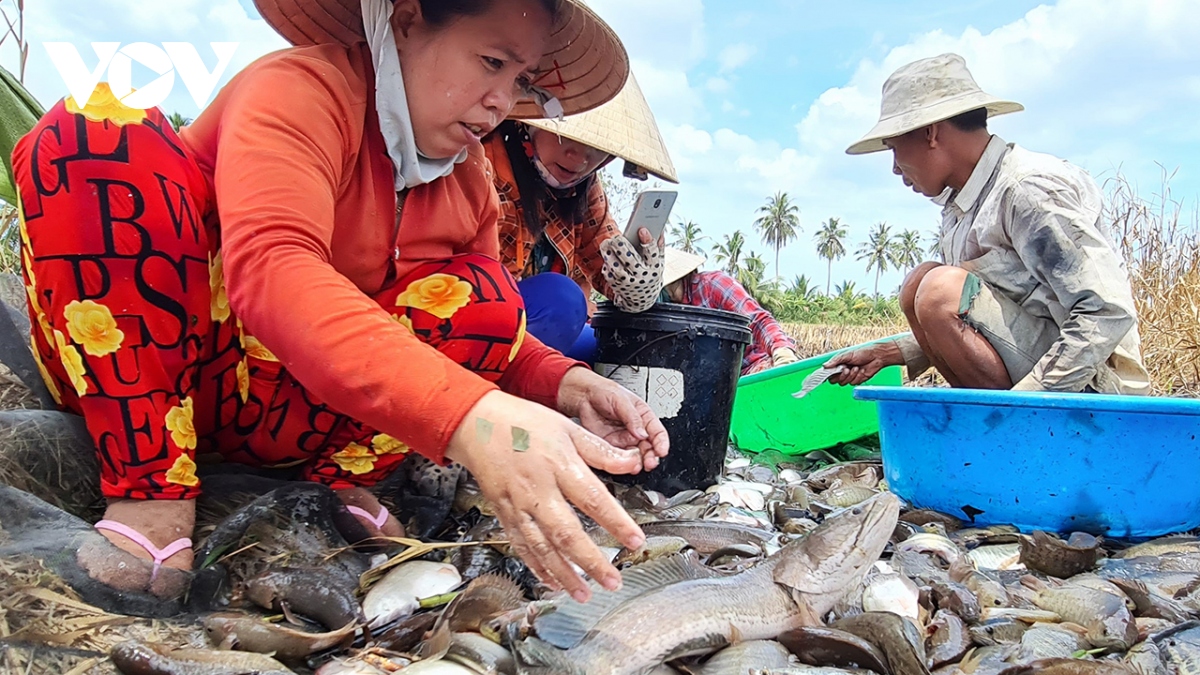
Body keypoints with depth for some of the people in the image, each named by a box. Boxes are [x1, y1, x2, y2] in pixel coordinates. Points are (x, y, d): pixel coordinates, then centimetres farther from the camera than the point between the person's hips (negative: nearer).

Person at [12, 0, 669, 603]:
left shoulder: (470, 178, 1)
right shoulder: (304, 88, -20)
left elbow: (492, 331, 5)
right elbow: (270, 269, -38)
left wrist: (561, 382, -19)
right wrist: (467, 413, -53)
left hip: (280, 413, 4)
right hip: (123, 373, -3)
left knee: (487, 294, -15)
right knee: (98, 136, -28)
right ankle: (151, 486, -22)